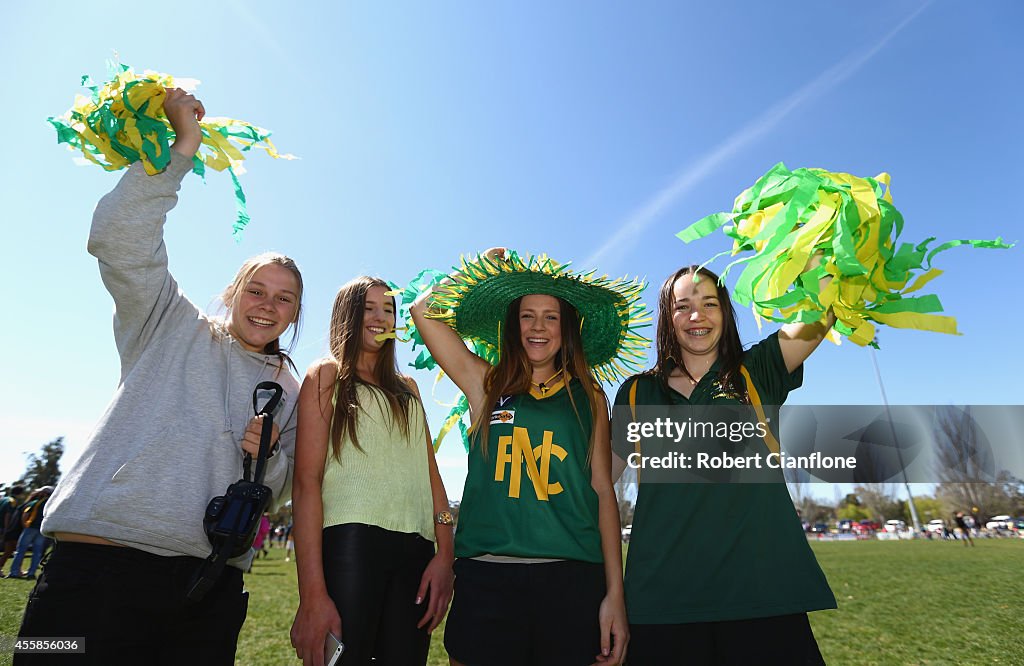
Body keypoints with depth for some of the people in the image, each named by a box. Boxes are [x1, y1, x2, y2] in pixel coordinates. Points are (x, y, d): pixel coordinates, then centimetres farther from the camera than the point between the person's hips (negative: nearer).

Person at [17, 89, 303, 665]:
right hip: (100, 559, -3)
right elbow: (119, 239, -7)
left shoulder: (291, 392, 14)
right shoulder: (174, 330, 7)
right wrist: (181, 149, -9)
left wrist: (270, 458, -6)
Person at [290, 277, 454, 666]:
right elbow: (306, 482, -5)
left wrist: (445, 553, 0)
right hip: (350, 542, -4)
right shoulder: (326, 376, 5)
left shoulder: (407, 388, 19)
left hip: (415, 550, 4)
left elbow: (430, 473, 14)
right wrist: (312, 593, -14)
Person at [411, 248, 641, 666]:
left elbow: (603, 491, 6)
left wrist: (615, 592, 1)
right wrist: (488, 267, 14)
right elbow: (425, 310, 5)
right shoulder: (486, 385, 7)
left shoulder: (588, 397, 8)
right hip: (486, 575, 0)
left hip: (572, 578, 1)